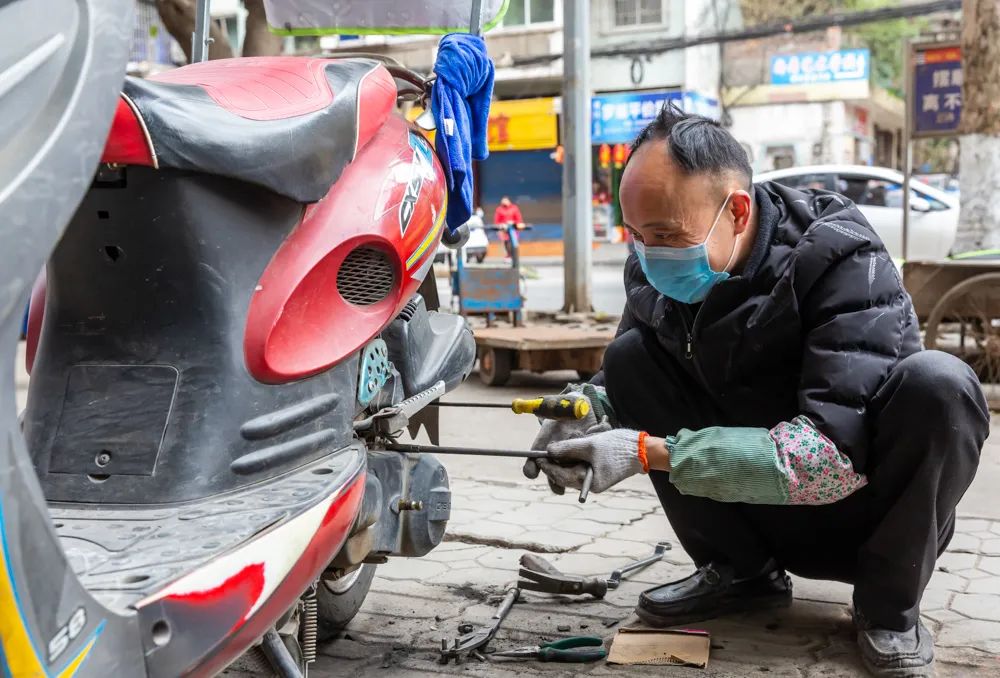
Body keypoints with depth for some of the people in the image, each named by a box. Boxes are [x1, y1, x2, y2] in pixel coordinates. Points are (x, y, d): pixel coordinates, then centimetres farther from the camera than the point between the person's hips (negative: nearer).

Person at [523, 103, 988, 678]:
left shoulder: (841, 261, -25)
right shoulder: (654, 272, -10)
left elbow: (839, 449, -36)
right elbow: (625, 382, 7)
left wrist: (649, 452, -38)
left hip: (867, 505, -4)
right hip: (760, 513, 4)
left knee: (938, 385, -34)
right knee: (631, 356, -11)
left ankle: (889, 607, -9)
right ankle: (742, 572, 0)